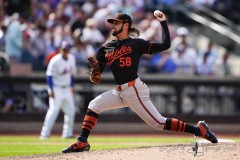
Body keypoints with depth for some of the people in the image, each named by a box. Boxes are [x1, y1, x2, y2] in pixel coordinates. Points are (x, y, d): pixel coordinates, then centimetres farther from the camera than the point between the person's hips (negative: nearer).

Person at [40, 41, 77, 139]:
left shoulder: (71, 59, 4)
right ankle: (45, 133, -16)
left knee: (71, 111, 6)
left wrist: (72, 86, 15)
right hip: (56, 89, -7)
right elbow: (49, 75, -16)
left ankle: (68, 133, 16)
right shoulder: (55, 61, -17)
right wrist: (51, 90, -20)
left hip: (67, 89, 7)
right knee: (53, 109, -17)